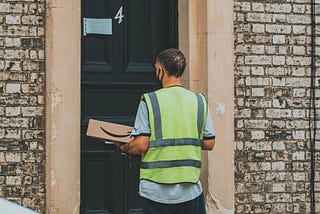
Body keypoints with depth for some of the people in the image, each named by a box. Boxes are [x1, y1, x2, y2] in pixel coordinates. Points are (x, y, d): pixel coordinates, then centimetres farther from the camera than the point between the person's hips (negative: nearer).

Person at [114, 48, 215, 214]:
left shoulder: (149, 101, -7)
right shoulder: (199, 101, 2)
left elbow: (141, 145, -12)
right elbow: (209, 143, 4)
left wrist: (122, 147, 8)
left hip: (156, 192, -2)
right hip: (190, 191, 2)